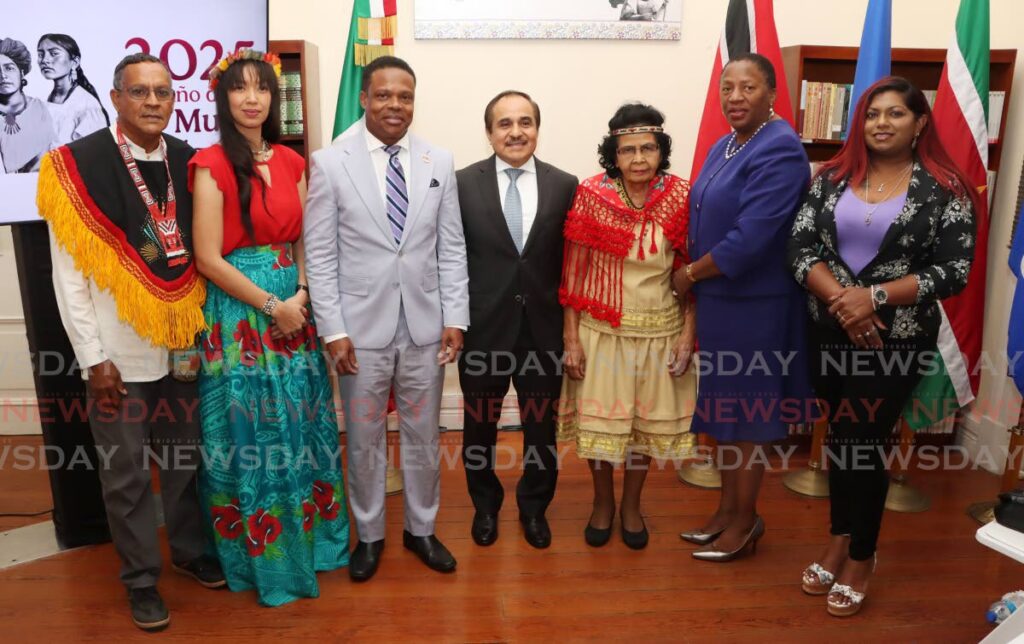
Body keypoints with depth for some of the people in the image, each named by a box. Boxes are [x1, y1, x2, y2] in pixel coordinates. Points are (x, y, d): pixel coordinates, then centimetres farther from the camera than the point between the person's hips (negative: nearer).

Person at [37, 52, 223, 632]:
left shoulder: (187, 162, 3)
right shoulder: (78, 165, -8)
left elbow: (199, 251, 8)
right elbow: (68, 273, -8)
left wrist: (200, 324, 2)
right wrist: (93, 357, -10)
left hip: (181, 344, 4)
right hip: (120, 353, -3)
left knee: (185, 457, 17)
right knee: (128, 474, 10)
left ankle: (190, 549, 38)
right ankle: (142, 577, 28)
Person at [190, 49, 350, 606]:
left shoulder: (292, 162, 9)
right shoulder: (211, 164, -8)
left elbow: (304, 241, 10)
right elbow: (209, 258, -13)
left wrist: (301, 296, -7)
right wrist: (272, 305, -13)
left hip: (293, 308, 5)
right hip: (238, 313, -5)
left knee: (301, 426, 13)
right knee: (251, 432, 5)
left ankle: (308, 537, 32)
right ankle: (261, 555, 24)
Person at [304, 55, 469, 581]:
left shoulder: (439, 162, 3)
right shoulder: (329, 162, -5)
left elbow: (452, 248, 4)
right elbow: (320, 256, -5)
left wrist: (455, 318, -2)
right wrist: (333, 331, -9)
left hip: (425, 326, 2)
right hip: (362, 328, -2)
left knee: (423, 436, 14)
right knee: (364, 440, 12)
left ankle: (421, 529, 34)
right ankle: (369, 535, 32)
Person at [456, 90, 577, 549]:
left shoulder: (565, 185, -1)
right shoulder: (464, 183, -4)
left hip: (543, 327, 1)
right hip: (484, 325, 0)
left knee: (541, 425, 14)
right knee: (479, 424, 16)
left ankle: (534, 506, 38)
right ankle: (485, 505, 40)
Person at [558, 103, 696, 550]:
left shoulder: (681, 197, -5)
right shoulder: (591, 195, -9)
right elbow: (573, 274, -6)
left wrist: (687, 335, -5)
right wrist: (571, 339, -8)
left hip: (660, 332, 1)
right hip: (601, 329, -1)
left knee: (646, 419, 13)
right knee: (598, 419, 9)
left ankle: (632, 504, 37)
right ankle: (602, 501, 35)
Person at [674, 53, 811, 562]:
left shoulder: (779, 151, -17)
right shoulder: (723, 146, 11)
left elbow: (750, 239, -25)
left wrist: (689, 275, -12)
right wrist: (695, 280, 1)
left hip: (753, 305, -9)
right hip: (717, 299, 9)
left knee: (747, 415, 5)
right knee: (722, 409, 17)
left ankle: (745, 521, 23)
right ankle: (728, 509, 33)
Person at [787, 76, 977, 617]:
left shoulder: (944, 190, -6)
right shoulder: (832, 177, 3)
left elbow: (954, 271, -10)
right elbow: (800, 248, -3)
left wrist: (874, 297, -20)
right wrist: (839, 298, -18)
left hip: (897, 340, -3)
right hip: (830, 332, 3)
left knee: (864, 442, 3)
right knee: (840, 437, 14)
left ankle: (861, 556, 25)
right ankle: (839, 541, 33)